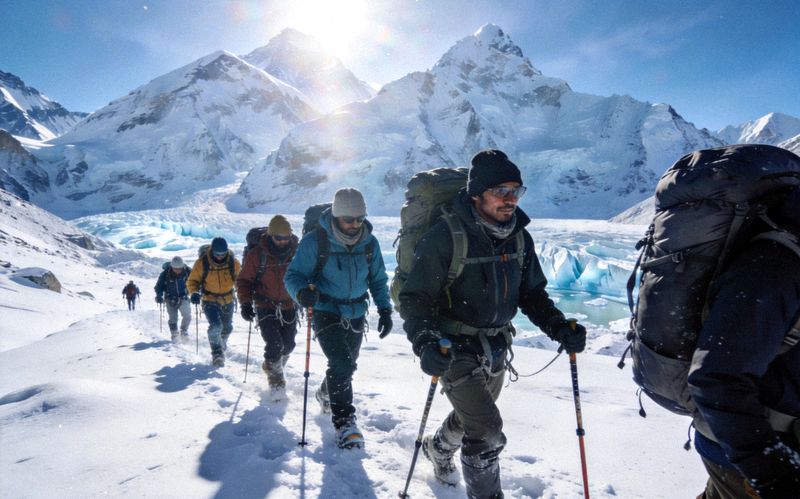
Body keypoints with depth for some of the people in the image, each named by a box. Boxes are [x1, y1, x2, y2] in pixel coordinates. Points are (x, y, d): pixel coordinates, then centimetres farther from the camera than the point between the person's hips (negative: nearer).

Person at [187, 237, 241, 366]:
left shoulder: (233, 263, -12)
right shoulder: (202, 263, -16)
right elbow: (192, 281, -6)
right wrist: (194, 292, -25)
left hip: (228, 301, 3)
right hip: (210, 301, -3)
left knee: (227, 328, 19)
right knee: (215, 326, -22)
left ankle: (222, 342, 52)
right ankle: (217, 353, -5)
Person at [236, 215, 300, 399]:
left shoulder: (296, 253, -5)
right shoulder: (256, 255, -11)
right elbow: (244, 280, -3)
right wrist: (245, 303, -15)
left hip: (289, 308, 3)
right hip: (266, 308, -3)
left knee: (288, 345, 9)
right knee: (274, 345, -12)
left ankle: (270, 366, 40)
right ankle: (275, 379, 15)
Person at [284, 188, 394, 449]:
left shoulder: (369, 242, -5)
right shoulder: (315, 241, -18)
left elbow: (378, 279, 7)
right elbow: (294, 275, -15)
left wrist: (384, 309, -2)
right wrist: (301, 292, -37)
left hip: (356, 313, 5)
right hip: (326, 312, -5)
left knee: (347, 364, 19)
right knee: (341, 363, -20)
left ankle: (326, 394, 50)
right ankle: (344, 421, -6)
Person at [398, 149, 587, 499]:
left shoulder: (519, 238, -4)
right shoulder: (445, 237, -23)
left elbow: (532, 293, 5)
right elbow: (414, 298, -20)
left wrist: (559, 328, -11)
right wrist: (425, 342, -35)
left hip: (495, 350, 7)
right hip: (455, 350, -6)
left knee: (472, 416, 26)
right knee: (487, 433, -10)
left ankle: (438, 449, 57)